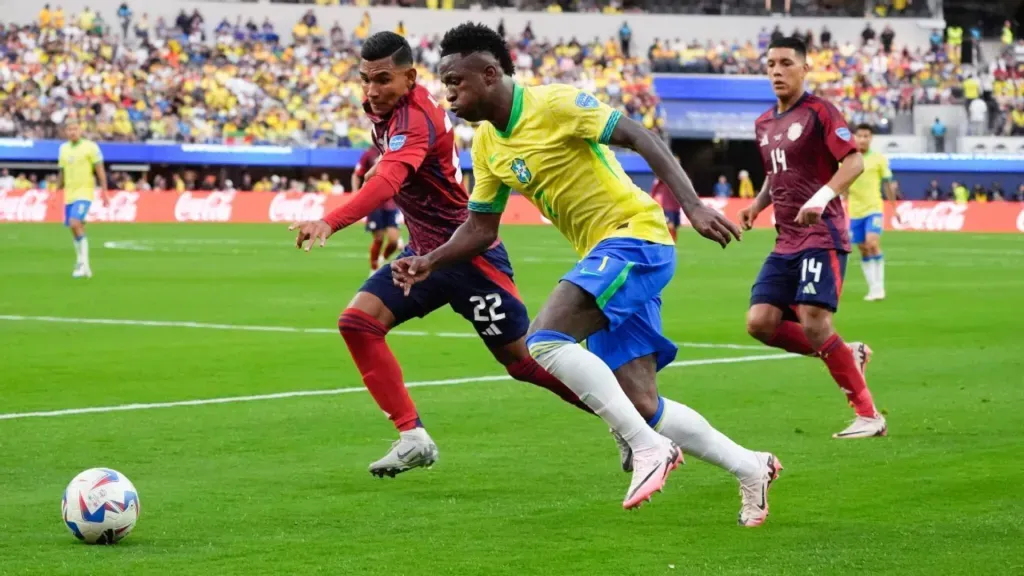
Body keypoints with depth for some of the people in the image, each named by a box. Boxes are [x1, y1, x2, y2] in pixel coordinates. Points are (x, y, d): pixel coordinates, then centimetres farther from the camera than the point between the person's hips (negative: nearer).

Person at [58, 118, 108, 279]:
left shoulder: (90, 147, -5)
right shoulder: (63, 149, 11)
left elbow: (100, 170, -6)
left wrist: (104, 191, -10)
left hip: (85, 193, -6)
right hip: (69, 194, 6)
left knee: (75, 224, -22)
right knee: (77, 230, 9)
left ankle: (83, 264, -17)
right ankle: (82, 266, 18)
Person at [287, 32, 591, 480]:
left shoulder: (416, 118, -27)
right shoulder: (383, 107, 0)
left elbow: (386, 182, -46)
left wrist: (330, 223, -58)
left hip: (469, 255, -9)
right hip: (424, 252, 9)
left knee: (524, 360, -2)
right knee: (357, 321, -10)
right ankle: (413, 437, -6)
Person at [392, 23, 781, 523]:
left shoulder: (554, 104, -14)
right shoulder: (486, 145, 9)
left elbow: (640, 138, -18)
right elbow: (480, 228, 18)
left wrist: (693, 206, -27)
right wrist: (430, 262, 1)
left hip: (635, 235, -8)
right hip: (604, 255, 8)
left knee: (544, 339, -25)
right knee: (640, 406, 2)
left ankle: (648, 446, -20)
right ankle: (750, 467, 18)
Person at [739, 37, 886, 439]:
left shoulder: (818, 112, -8)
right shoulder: (764, 124, 15)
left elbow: (854, 162, -17)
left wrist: (822, 196, -32)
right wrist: (758, 205, 9)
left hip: (822, 237, -8)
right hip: (786, 241, 8)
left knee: (814, 324, -18)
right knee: (760, 323, -6)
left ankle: (868, 415, -6)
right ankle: (848, 356, 13)